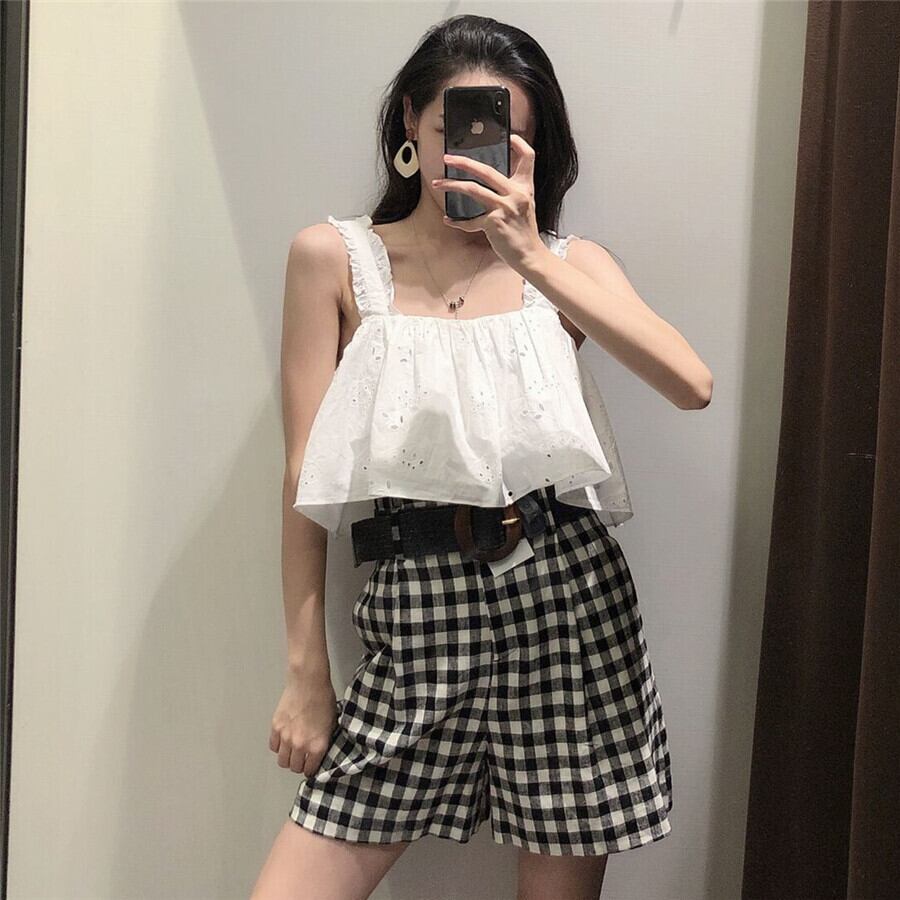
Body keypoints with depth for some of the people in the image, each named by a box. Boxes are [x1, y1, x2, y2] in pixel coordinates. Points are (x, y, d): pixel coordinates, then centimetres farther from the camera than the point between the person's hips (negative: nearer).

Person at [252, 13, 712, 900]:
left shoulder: (570, 261, 10)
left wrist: (532, 258, -14)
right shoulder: (335, 258, 6)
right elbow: (306, 475, 2)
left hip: (566, 596, 1)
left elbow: (691, 385, -8)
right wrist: (306, 669, -1)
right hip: (418, 604, -1)